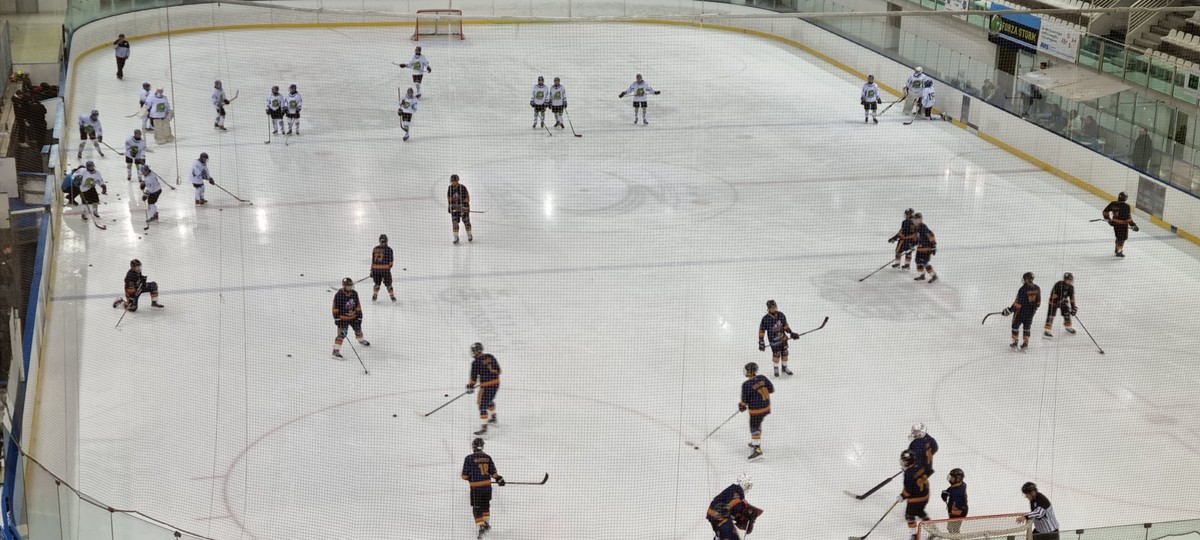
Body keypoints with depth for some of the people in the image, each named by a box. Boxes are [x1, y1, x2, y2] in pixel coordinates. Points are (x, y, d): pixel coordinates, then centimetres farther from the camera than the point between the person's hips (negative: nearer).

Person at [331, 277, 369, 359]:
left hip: (353, 316, 6)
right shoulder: (339, 295, -21)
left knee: (358, 329, 23)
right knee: (342, 333, -16)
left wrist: (359, 316, 2)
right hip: (343, 318, -6)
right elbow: (335, 308, -16)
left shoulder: (354, 293, -5)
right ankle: (336, 350, -15)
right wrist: (337, 319, -18)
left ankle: (361, 340, 54)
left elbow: (358, 305, 3)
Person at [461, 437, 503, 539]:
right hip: (487, 486, 5)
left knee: (477, 508, 2)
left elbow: (465, 475, -9)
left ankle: (481, 527, -11)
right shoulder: (487, 457, -1)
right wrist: (499, 478, 25)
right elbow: (493, 472, 5)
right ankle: (486, 524, 36)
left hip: (476, 487, -5)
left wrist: (468, 477, 14)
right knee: (485, 505, 24)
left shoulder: (469, 458, -13)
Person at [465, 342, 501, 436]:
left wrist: (470, 387, 5)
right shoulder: (490, 357, 4)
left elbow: (474, 377, -9)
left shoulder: (476, 362, -14)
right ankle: (493, 417, 49)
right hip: (496, 383, 8)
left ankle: (483, 427, -9)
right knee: (490, 400, 31)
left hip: (486, 386, -8)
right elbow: (498, 370, 12)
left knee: (482, 405, -4)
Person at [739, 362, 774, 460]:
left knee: (754, 428, -2)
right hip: (766, 406, 8)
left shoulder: (746, 385, -20)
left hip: (756, 410, -8)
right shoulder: (762, 378, -4)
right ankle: (757, 442, 40)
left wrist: (741, 405, 7)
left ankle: (757, 450, -5)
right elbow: (771, 389, 6)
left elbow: (745, 400, -14)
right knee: (757, 424, 26)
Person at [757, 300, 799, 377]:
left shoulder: (781, 315, -7)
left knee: (784, 353, 14)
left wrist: (791, 333, 4)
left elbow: (785, 326, 9)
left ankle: (784, 368, 36)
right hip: (774, 340, -4)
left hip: (783, 338, 5)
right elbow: (761, 331, -12)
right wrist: (761, 342, -14)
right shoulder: (765, 319, -20)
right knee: (776, 355, -2)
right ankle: (776, 370, 22)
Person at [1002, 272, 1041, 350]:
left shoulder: (1023, 289, -22)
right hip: (1031, 311, 5)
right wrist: (1035, 308, 25)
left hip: (1021, 312, -5)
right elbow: (1038, 301, 8)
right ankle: (1025, 343, 18)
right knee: (1027, 327, 19)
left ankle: (1015, 343, 14)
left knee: (1015, 326, 12)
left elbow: (1018, 303, -21)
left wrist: (1009, 310, -14)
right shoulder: (1037, 288, -3)